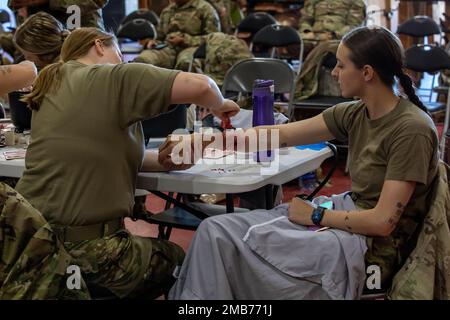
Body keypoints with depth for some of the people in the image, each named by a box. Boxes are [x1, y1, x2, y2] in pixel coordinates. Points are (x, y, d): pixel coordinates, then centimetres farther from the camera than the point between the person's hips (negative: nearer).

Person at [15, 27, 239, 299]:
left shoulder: (55, 87, 13)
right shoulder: (112, 78, -11)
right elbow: (200, 86, -17)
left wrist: (165, 160, 9)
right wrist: (219, 105, 5)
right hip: (85, 246, -8)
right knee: (177, 261, 19)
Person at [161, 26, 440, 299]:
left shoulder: (412, 129, -20)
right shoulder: (356, 114, 3)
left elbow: (382, 221, -22)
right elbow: (280, 135, 4)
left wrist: (316, 216, -10)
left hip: (372, 246, -7)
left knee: (222, 238, -11)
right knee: (215, 231, -5)